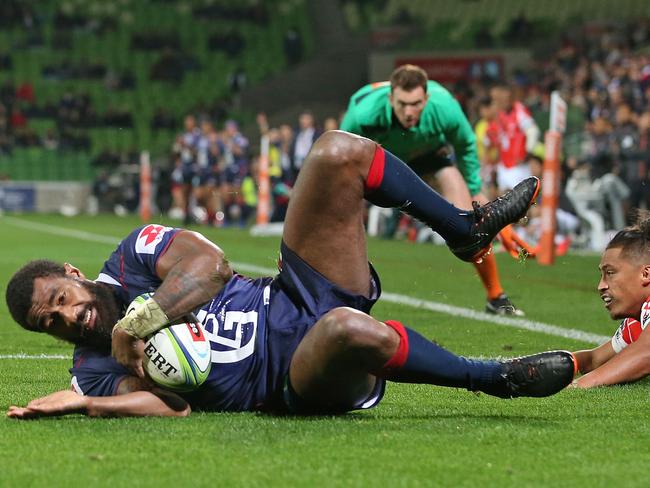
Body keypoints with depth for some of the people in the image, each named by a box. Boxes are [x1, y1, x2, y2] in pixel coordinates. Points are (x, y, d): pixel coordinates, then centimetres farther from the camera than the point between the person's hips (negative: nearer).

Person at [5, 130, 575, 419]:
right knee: (349, 329, -45)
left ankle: (467, 229, 6)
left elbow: (210, 264, -10)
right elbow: (174, 406, -17)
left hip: (300, 299, 5)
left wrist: (138, 320, -19)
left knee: (338, 152, -8)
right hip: (299, 386, -5)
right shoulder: (94, 369, -1)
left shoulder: (133, 255, 8)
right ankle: (494, 377, -21)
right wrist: (80, 405, -30)